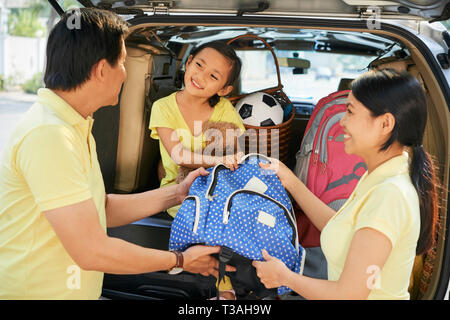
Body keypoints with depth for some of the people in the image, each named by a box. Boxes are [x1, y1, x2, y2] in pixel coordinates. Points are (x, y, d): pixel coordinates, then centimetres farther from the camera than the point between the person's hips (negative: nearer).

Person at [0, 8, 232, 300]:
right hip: (34, 291, -9)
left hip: (73, 292, 9)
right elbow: (92, 252, -23)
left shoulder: (75, 127, 11)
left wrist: (178, 193, 11)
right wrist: (181, 260, -11)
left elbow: (102, 210, 14)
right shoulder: (49, 136, -23)